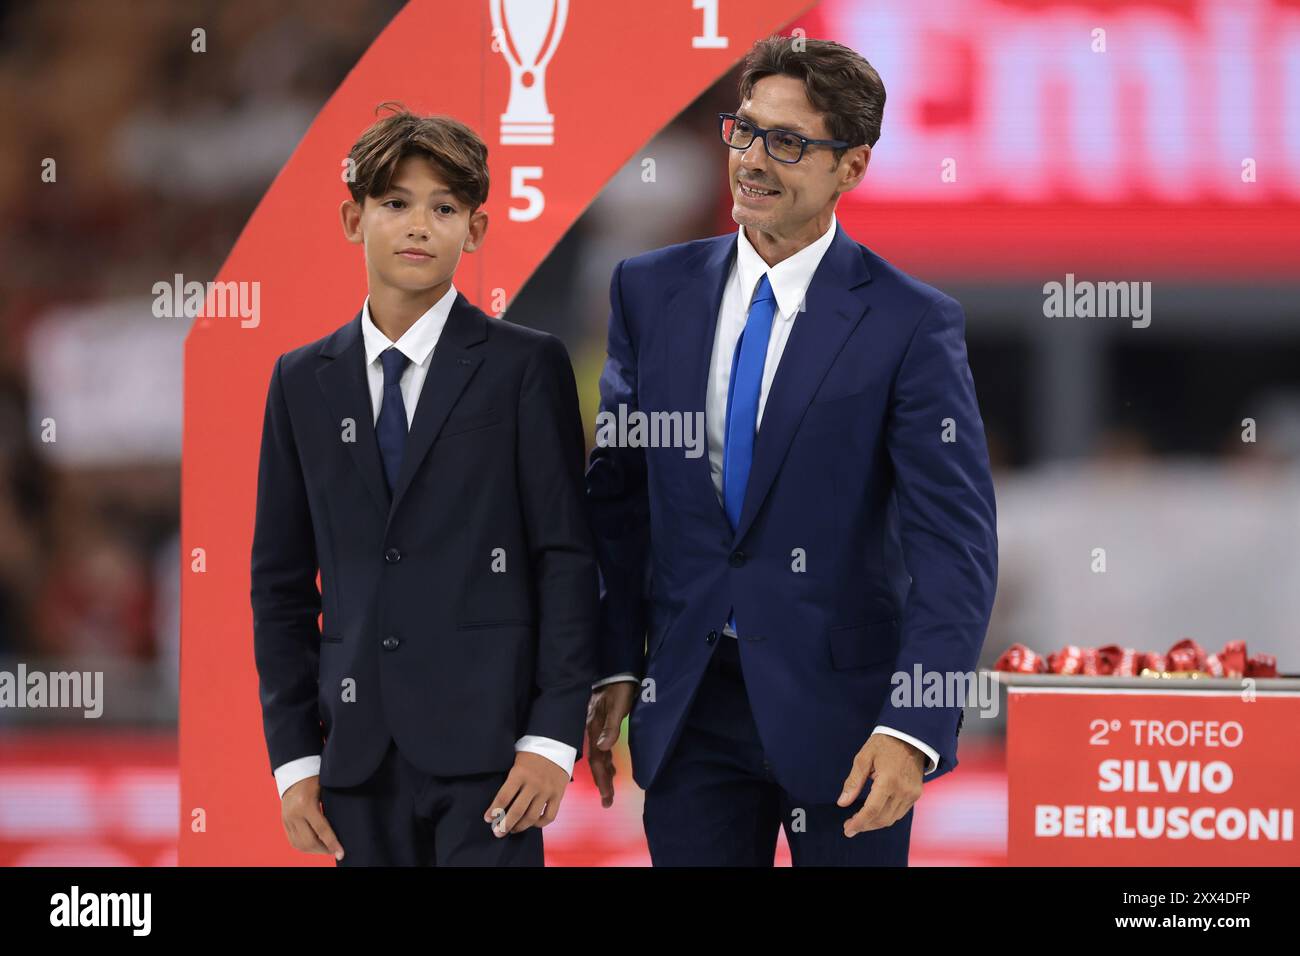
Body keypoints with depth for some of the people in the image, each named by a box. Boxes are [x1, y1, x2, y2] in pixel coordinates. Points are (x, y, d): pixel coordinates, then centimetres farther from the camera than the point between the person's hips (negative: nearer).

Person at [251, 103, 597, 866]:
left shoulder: (527, 367, 1)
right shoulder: (303, 382, 11)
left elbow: (567, 559, -2)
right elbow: (283, 582, 12)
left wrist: (553, 737, -10)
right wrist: (294, 758, 6)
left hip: (488, 744, -3)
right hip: (361, 758, 4)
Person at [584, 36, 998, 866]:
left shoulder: (911, 326, -8)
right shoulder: (652, 293, 6)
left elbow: (954, 544, -13)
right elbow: (617, 493, 10)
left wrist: (913, 728, -23)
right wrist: (614, 669, 1)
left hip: (841, 709, -3)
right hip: (690, 707, 3)